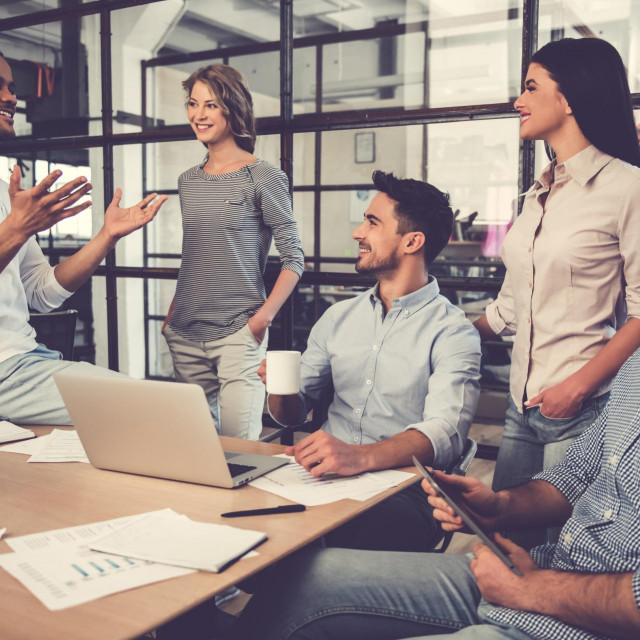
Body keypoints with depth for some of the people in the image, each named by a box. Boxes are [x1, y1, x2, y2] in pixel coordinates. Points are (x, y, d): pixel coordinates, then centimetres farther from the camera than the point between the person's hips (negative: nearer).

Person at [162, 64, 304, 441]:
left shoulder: (262, 177, -5)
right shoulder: (188, 181, 13)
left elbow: (294, 258, -6)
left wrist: (263, 318, -15)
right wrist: (172, 313, 12)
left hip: (238, 334, -5)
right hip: (185, 336, 6)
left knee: (239, 444, -7)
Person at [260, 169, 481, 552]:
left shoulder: (452, 333, -1)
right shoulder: (339, 317, 17)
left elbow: (444, 433, -18)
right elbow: (293, 413, 19)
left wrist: (361, 456, -35)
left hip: (403, 489, -4)